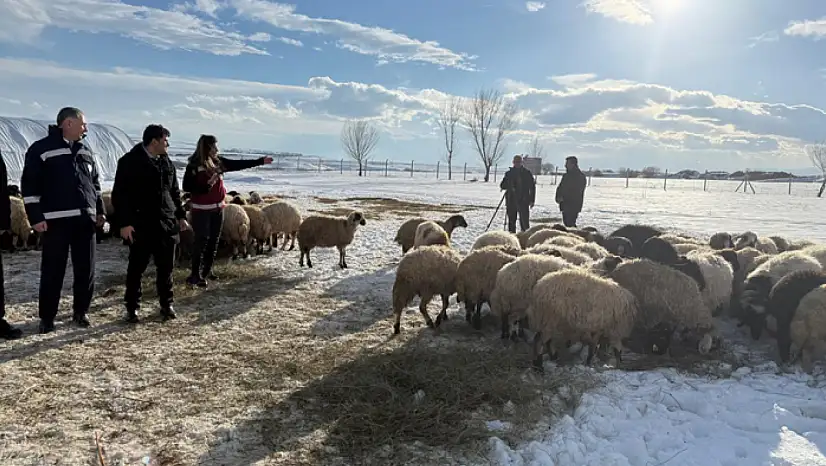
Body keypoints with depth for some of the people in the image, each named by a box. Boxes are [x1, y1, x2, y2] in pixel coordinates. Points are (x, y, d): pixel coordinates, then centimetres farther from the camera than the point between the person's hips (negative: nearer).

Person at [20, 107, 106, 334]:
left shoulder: (86, 151, 16)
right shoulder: (41, 149, -2)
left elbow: (95, 184, 22)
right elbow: (29, 185, -5)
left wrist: (100, 211, 15)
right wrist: (36, 217, -10)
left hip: (85, 219, 5)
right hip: (56, 220, -5)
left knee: (86, 270, 7)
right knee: (53, 271, 1)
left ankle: (80, 311, 20)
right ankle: (47, 317, 13)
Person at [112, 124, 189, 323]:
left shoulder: (167, 163, 13)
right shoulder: (130, 161, -7)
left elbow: (175, 192, 21)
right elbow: (119, 194, -10)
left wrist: (180, 215, 17)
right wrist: (125, 222, -16)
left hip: (166, 223, 6)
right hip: (140, 225, -5)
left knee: (166, 267, 10)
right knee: (136, 268, 4)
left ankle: (166, 304, 22)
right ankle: (132, 308, 16)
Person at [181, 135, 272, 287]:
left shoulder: (218, 162, 5)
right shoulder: (194, 166, -12)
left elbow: (238, 164, 9)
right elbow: (186, 187, -14)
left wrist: (261, 161, 9)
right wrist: (207, 185, -24)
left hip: (218, 208, 7)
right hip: (201, 210, -6)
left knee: (214, 240, 12)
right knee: (201, 241, -4)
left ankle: (207, 270, 24)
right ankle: (195, 274, 4)